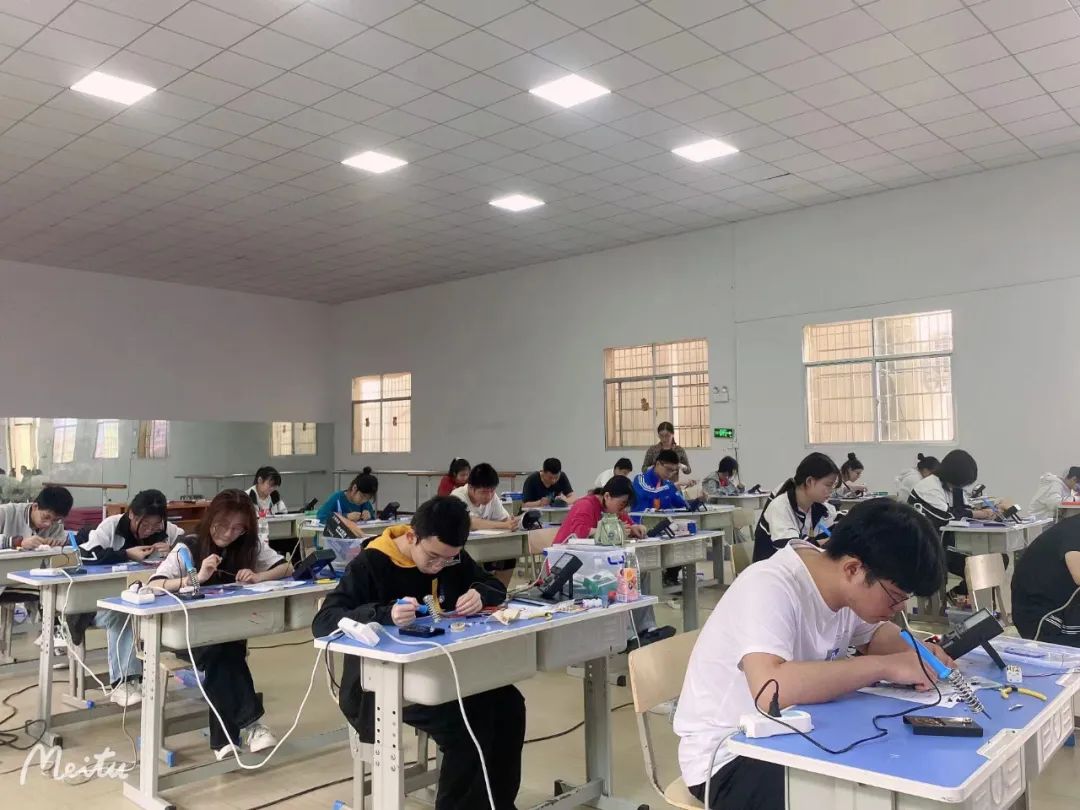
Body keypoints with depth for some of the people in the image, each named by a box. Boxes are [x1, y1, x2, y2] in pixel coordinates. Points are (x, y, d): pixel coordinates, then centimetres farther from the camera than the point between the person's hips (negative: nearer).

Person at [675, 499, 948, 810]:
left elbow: (875, 634, 13)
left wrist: (916, 653, -9)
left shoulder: (842, 581, -6)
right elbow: (771, 689, -43)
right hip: (729, 756, -7)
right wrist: (886, 666, -35)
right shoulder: (770, 588, -28)